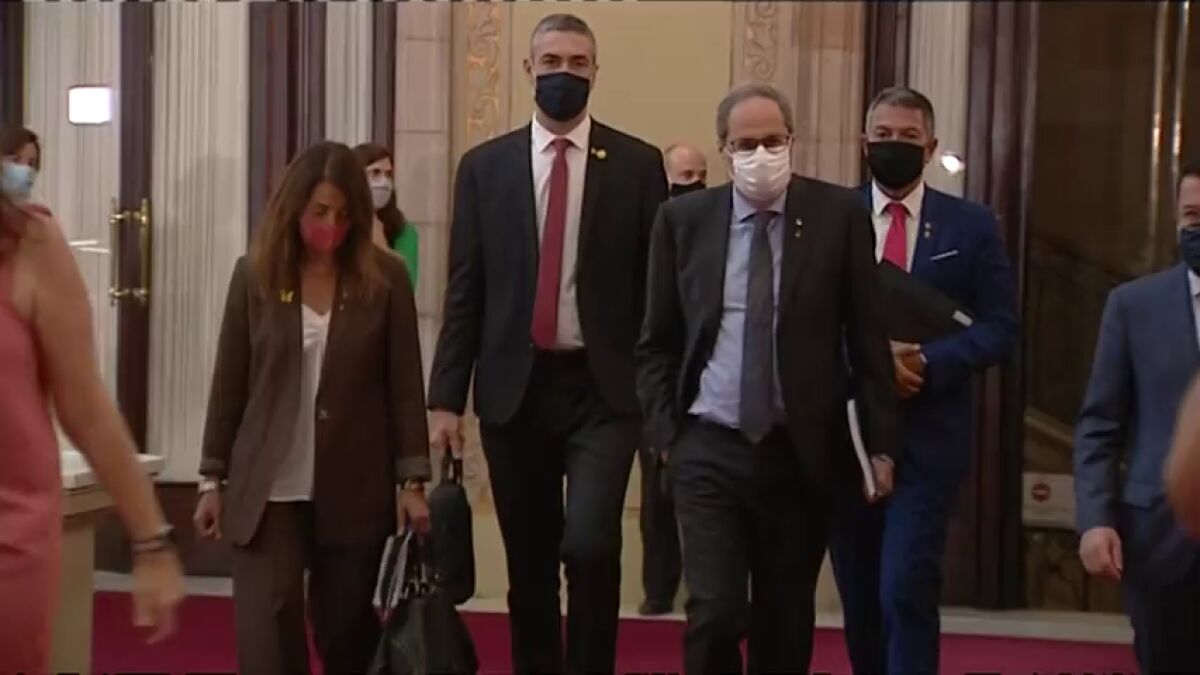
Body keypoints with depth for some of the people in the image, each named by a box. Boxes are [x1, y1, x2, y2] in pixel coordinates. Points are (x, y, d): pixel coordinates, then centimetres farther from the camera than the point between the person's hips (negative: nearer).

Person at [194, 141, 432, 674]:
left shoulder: (386, 278, -2)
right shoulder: (254, 274, 0)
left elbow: (405, 386, -1)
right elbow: (229, 384, 5)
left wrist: (412, 479, -5)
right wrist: (213, 478, 4)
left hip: (356, 492, 0)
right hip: (268, 491, 0)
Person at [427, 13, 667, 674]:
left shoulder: (636, 163, 2)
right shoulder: (484, 165, 6)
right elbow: (464, 290, 5)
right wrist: (445, 398, -1)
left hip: (603, 388, -2)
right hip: (514, 388, 2)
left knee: (589, 544, -17)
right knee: (528, 563, 10)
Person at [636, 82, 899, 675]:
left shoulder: (839, 213, -1)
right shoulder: (683, 219, 2)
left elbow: (868, 335, 0)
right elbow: (656, 341, 8)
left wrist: (881, 442, -2)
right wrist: (665, 432, -1)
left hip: (800, 453, 0)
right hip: (709, 450, 0)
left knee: (786, 626, 10)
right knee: (714, 615, -8)